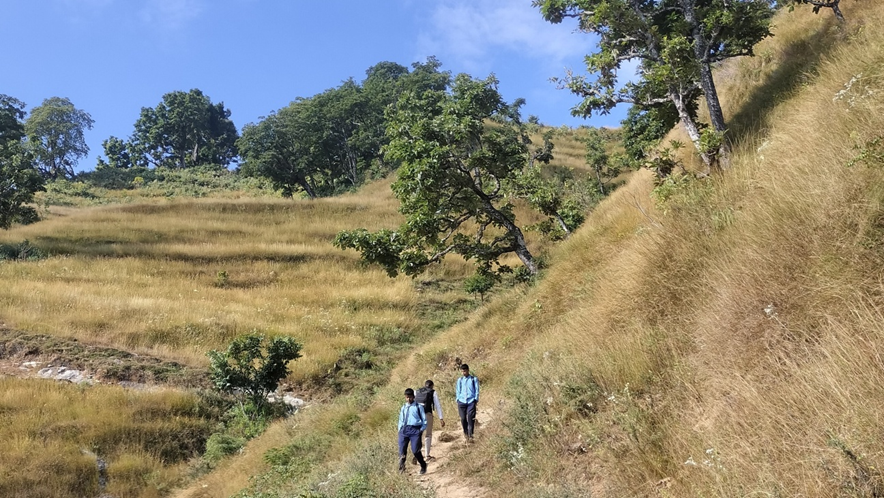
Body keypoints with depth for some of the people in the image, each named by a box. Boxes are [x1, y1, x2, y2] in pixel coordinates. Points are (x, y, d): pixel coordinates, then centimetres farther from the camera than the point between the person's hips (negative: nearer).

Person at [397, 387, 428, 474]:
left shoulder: (418, 407, 6)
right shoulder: (403, 408, 20)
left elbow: (424, 419, 5)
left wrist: (421, 430, -3)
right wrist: (400, 429, 13)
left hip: (415, 429, -4)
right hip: (404, 429, 4)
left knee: (415, 450, -9)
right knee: (402, 450, -6)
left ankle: (423, 466, 12)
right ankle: (401, 466, 5)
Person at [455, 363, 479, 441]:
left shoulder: (474, 379, 6)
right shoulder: (460, 380, 13)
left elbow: (477, 390, 7)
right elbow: (458, 391, 16)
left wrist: (476, 400, -1)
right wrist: (458, 400, 6)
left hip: (471, 401, -2)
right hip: (461, 402, 2)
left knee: (471, 418, -9)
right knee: (463, 418, 1)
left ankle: (470, 435, -6)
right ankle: (465, 432, 23)